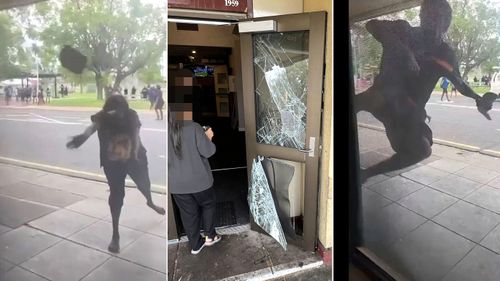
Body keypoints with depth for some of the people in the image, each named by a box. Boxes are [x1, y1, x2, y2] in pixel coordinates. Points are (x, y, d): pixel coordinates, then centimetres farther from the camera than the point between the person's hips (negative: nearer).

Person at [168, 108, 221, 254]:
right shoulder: (192, 127, -17)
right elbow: (207, 152, -14)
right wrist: (208, 138, 4)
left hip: (176, 184, 3)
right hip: (199, 179, -2)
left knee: (188, 213, 18)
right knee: (208, 205, 24)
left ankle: (195, 245, 31)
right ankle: (210, 236, 32)